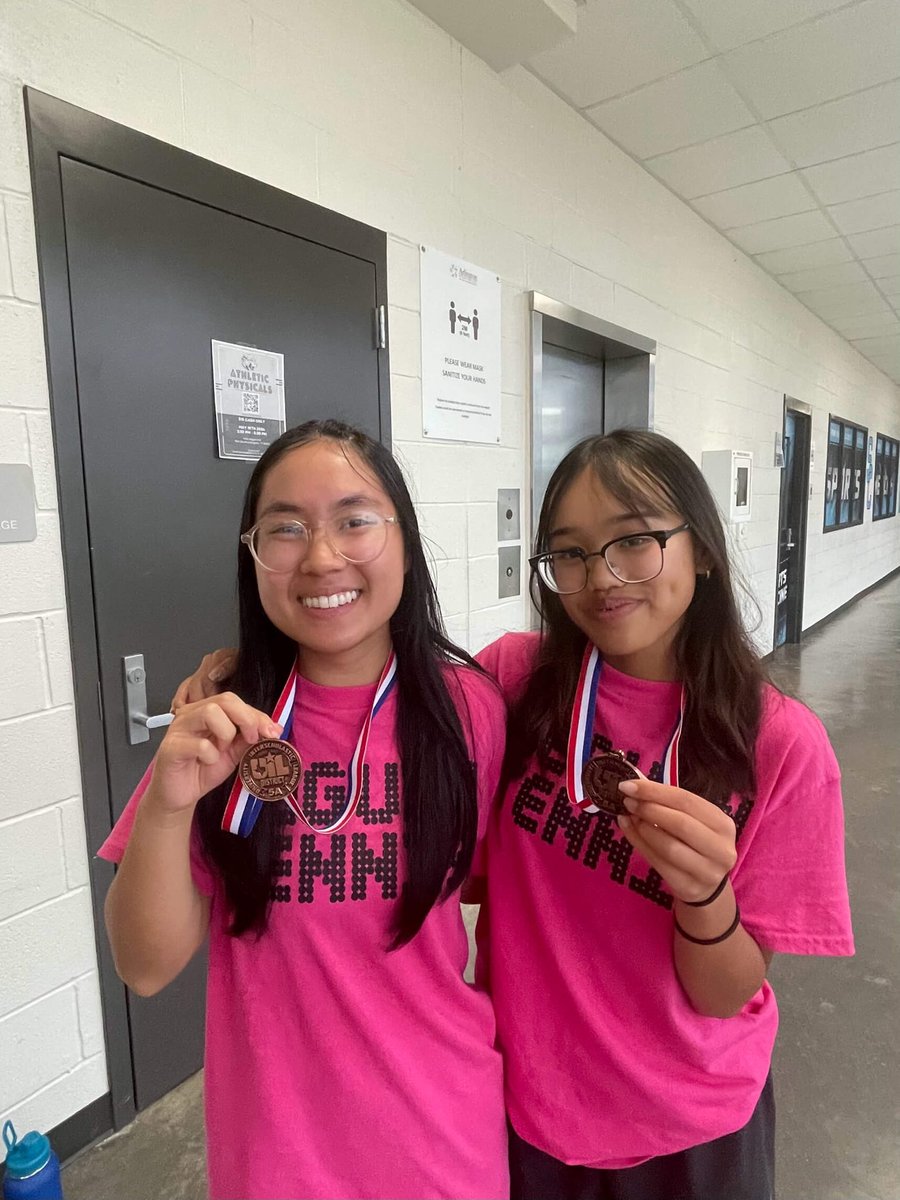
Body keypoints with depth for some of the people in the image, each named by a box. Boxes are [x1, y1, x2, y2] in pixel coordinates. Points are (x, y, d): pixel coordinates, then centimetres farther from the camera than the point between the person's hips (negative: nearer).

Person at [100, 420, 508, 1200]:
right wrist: (167, 805, -28)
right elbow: (147, 968, -12)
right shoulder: (222, 722, -12)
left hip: (441, 1125, 0)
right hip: (275, 1135, 1)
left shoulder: (470, 705, -15)